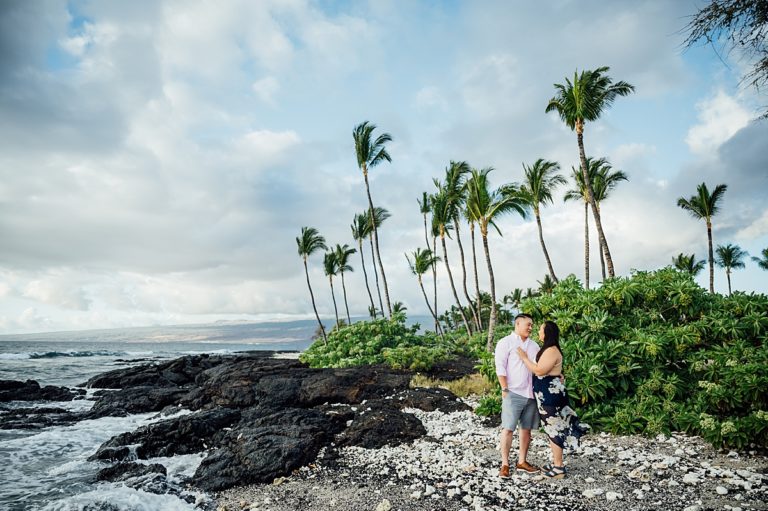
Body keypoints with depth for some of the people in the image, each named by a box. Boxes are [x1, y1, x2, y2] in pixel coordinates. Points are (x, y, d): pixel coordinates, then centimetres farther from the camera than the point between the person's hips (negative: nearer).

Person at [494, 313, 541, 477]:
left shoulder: (534, 345, 16)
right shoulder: (505, 342, -2)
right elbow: (500, 367, -8)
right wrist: (505, 389, -14)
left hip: (531, 393, 6)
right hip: (513, 393, -6)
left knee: (526, 428, 10)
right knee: (508, 428, -4)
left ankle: (521, 462, 21)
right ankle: (505, 464, 4)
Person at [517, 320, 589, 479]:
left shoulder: (552, 351, -19)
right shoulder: (547, 349, 13)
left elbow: (539, 371, -22)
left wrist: (524, 358, -14)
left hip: (551, 394, -10)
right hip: (547, 394, 10)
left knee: (554, 429, -3)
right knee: (552, 429, 15)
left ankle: (559, 468, 5)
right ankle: (556, 463, 25)